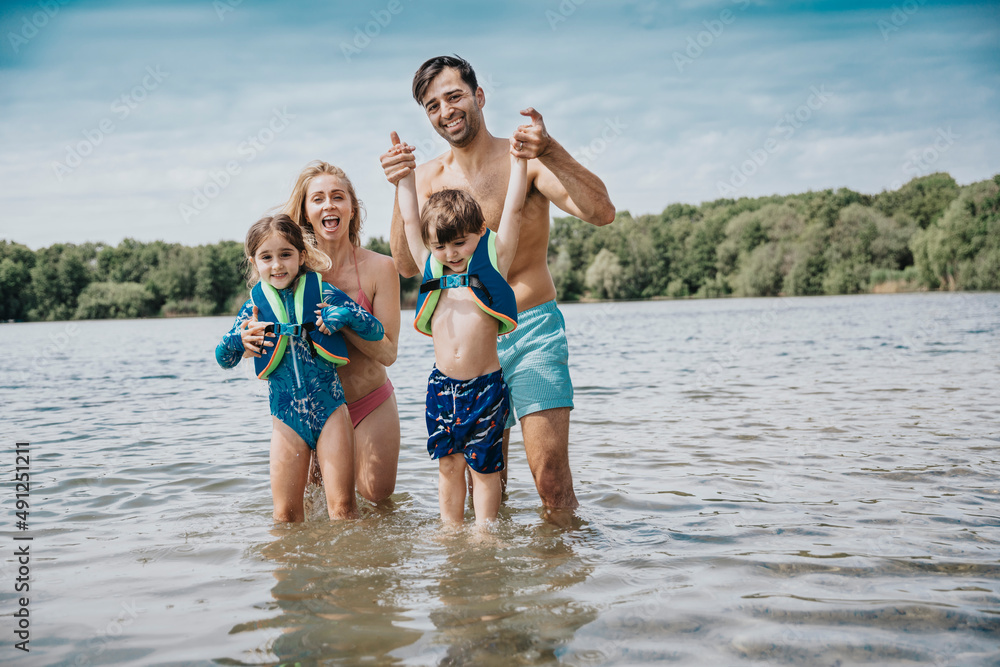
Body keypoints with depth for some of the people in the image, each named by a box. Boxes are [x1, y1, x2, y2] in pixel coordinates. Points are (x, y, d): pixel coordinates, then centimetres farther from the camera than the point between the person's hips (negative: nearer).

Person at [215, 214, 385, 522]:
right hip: (286, 415, 2)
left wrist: (347, 316, -19)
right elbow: (225, 360, 11)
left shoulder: (323, 293, -2)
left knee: (342, 506, -1)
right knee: (285, 513, 5)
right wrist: (235, 341, -11)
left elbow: (376, 331, 0)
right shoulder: (255, 307, 2)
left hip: (330, 407, -2)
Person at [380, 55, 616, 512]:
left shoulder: (526, 158, -5)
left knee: (551, 478, -10)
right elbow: (407, 265, -3)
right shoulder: (429, 177, 7)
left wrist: (550, 152, -31)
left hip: (533, 330, -3)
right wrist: (401, 190, -16)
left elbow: (601, 212, -18)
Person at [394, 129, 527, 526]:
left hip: (485, 386, -3)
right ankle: (450, 531, 22)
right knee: (448, 463, 11)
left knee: (483, 464, 5)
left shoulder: (493, 263, -1)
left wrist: (519, 157, -2)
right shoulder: (432, 270, 7)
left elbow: (513, 209, -2)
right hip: (442, 384, 4)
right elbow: (409, 219, 14)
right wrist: (404, 173, 18)